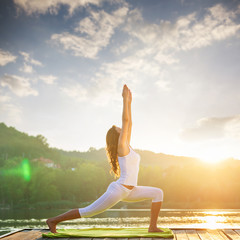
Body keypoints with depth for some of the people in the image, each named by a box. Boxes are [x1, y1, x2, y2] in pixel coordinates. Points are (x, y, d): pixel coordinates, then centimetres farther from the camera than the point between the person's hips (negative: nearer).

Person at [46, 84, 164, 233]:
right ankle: (54, 220, 12)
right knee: (88, 212, -1)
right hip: (118, 190, -9)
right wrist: (125, 99, -9)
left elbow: (129, 123, 16)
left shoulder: (126, 146, 12)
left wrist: (129, 102, 18)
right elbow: (125, 120, -15)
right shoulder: (121, 146, -10)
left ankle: (153, 227, 1)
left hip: (128, 191, 9)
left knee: (158, 193, 2)